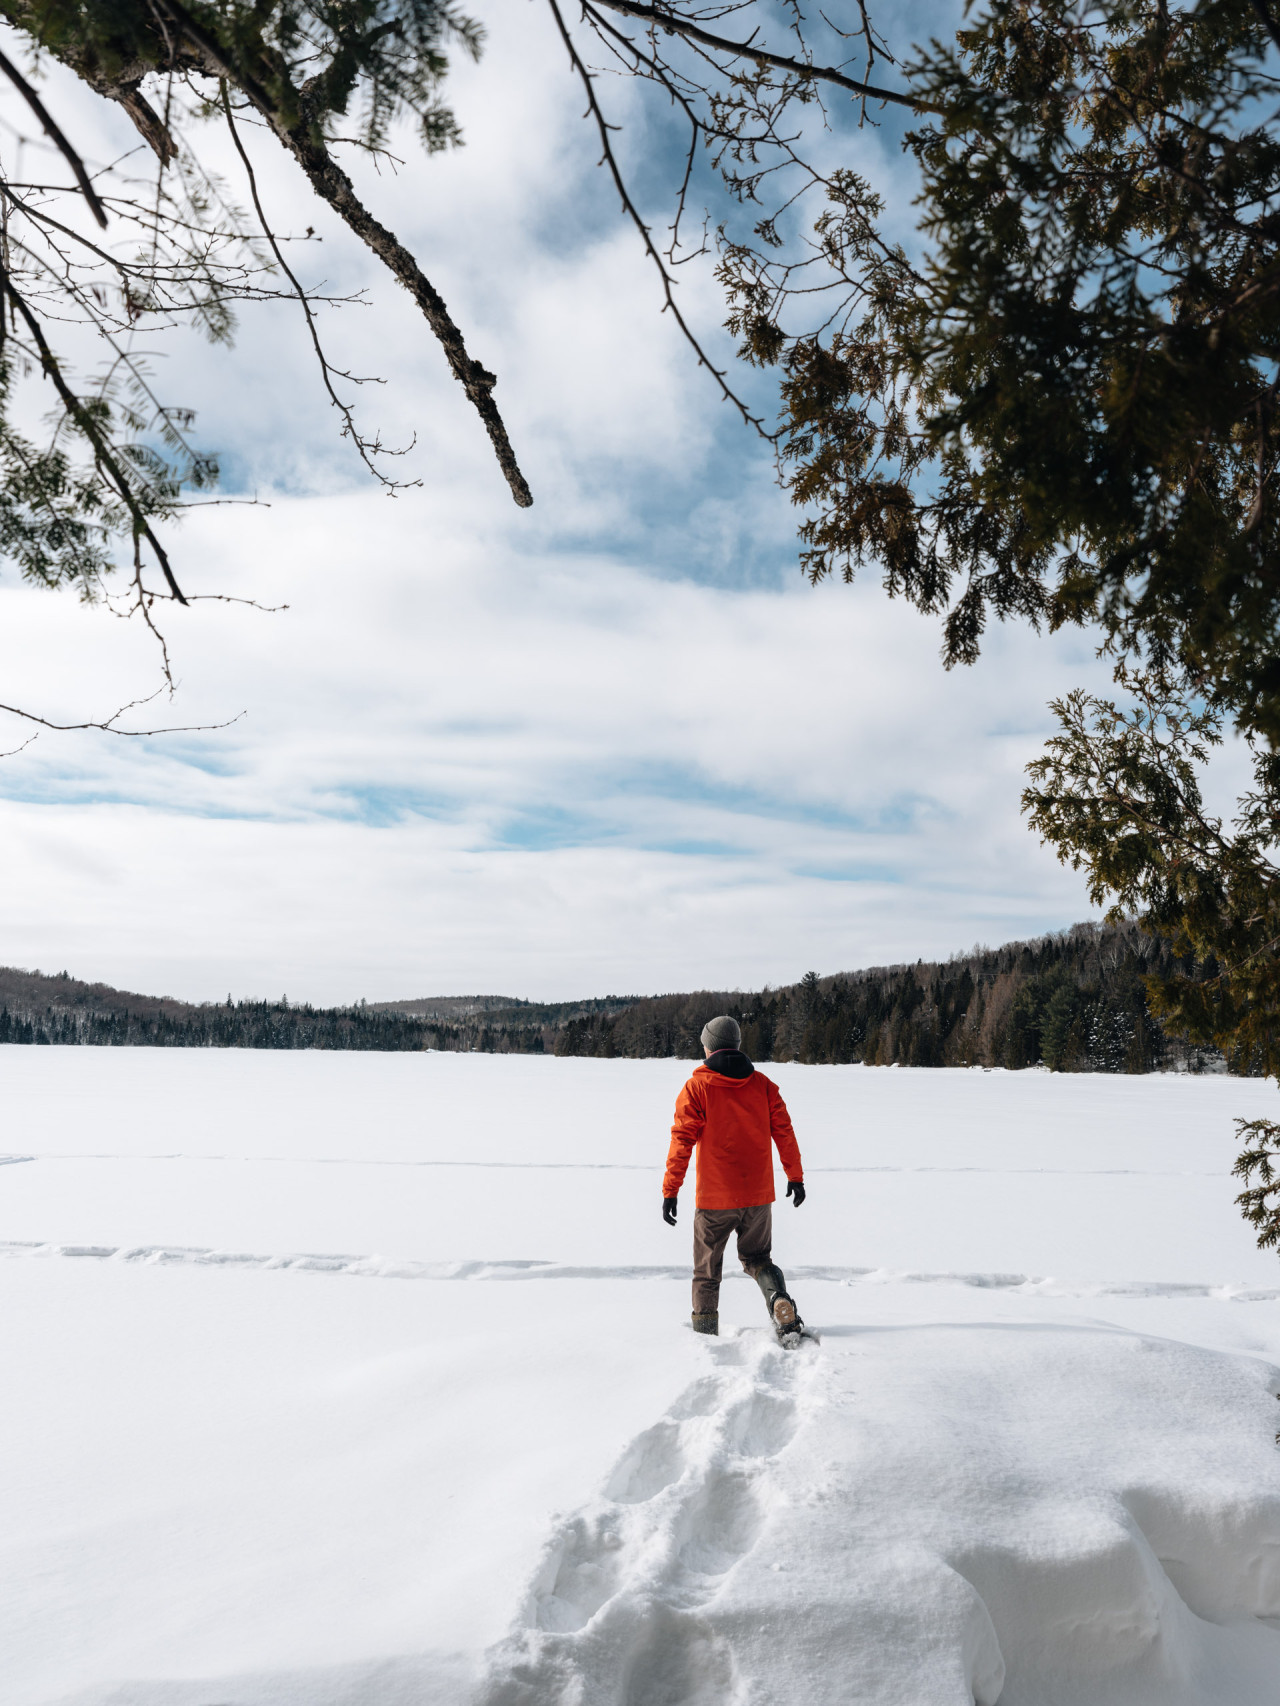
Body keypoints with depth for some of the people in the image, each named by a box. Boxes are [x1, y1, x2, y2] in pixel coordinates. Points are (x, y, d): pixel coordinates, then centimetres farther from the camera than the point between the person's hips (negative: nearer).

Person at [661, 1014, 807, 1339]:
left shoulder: (697, 1087, -7)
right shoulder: (762, 1084, 3)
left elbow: (682, 1141, -11)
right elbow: (784, 1132, 6)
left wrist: (670, 1191, -9)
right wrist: (795, 1177, 17)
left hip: (715, 1197, -3)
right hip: (758, 1196, 3)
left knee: (707, 1270, 14)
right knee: (757, 1258, 20)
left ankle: (705, 1333, 15)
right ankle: (780, 1300, -7)